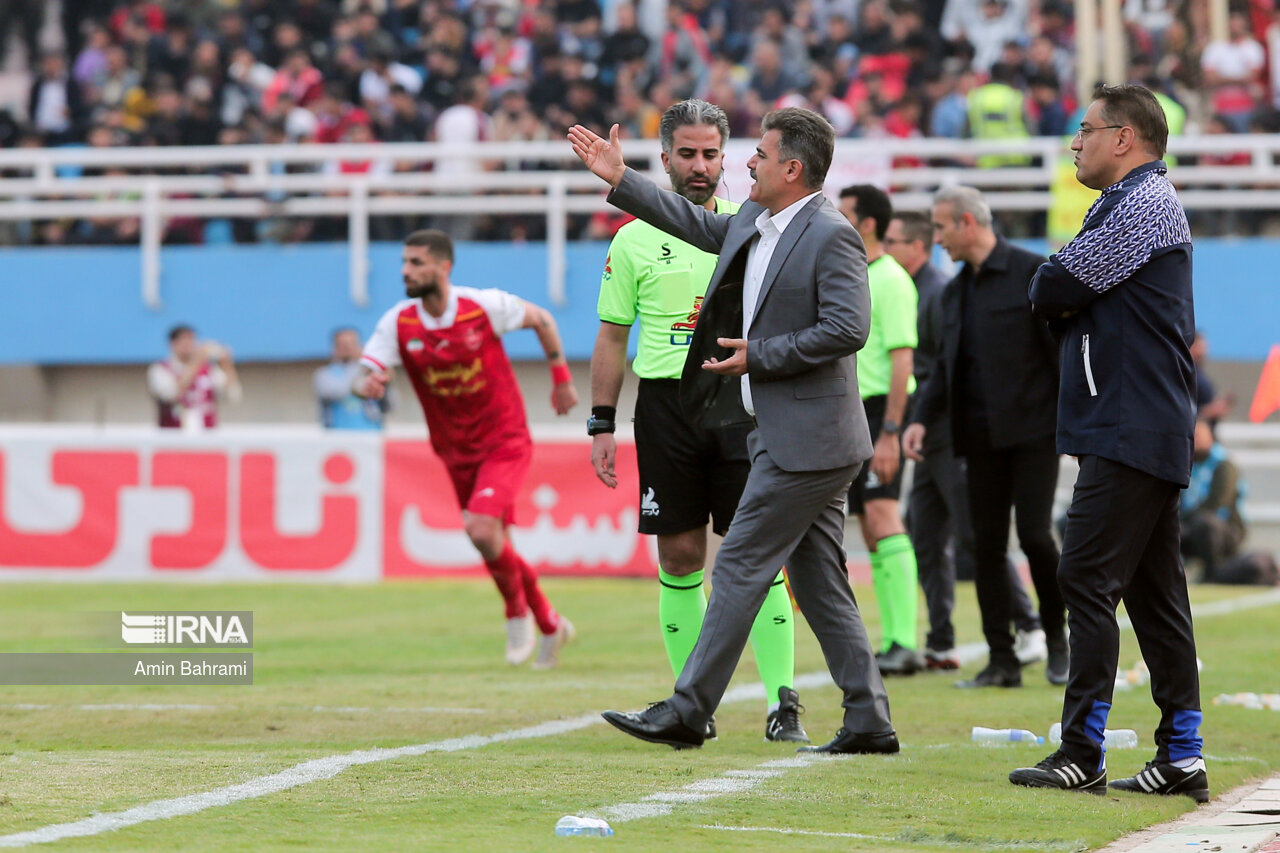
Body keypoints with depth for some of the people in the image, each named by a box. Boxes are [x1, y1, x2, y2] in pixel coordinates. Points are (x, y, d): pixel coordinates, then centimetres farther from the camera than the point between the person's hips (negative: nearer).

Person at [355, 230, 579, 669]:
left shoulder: (485, 306, -15)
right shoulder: (398, 323, -9)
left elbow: (541, 319, 3)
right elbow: (368, 377, -17)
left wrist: (561, 378, 6)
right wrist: (369, 384, -40)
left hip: (504, 441, -4)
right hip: (456, 451, 4)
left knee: (481, 528, -24)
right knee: (493, 546, 10)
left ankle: (518, 612, 2)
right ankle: (550, 625, 32)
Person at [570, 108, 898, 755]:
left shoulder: (831, 236, -14)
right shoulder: (754, 222, 13)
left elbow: (847, 330, -22)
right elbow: (698, 225, 31)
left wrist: (758, 356, -16)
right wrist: (619, 180, 31)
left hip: (805, 440, -9)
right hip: (784, 433, 9)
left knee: (740, 566, -7)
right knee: (816, 580, 9)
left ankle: (686, 712, -4)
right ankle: (869, 720, 10)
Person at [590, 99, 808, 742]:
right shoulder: (635, 240, 6)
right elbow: (612, 336, 10)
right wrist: (602, 424, 3)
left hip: (743, 399, 0)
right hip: (666, 400, 1)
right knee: (679, 557, 2)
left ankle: (782, 704, -5)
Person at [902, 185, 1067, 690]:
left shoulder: (1033, 274, -5)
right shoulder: (955, 292, 16)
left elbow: (1064, 348, -7)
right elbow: (947, 368, 20)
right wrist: (921, 418, 4)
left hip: (1033, 430, -7)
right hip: (982, 437, 7)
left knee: (1035, 534, -13)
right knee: (987, 545, 2)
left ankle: (1056, 638, 9)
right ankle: (1002, 661, 5)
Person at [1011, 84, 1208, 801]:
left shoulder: (1141, 204, -12)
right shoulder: (1150, 202, 23)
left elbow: (1054, 289, -16)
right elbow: (1063, 300, 19)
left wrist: (1053, 292, 6)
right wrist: (1068, 300, -2)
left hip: (1130, 430, -11)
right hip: (1152, 432, 11)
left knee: (1089, 578, -12)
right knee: (1154, 589, 10)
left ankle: (1083, 754, -14)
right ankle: (1183, 756, 10)